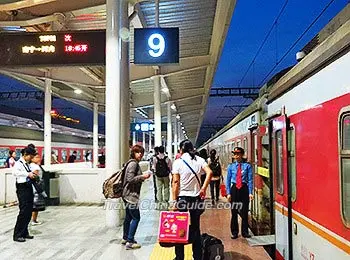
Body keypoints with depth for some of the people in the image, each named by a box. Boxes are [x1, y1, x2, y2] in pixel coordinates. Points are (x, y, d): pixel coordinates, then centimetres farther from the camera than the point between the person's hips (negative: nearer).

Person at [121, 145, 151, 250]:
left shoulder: (134, 163, 15)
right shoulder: (133, 163, -15)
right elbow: (130, 179, -22)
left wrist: (143, 177, 9)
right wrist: (142, 176, -17)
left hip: (128, 195, 10)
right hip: (131, 195, -10)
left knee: (128, 217, 18)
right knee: (136, 218, -6)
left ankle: (125, 238, 29)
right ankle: (130, 242, -2)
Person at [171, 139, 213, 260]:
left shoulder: (178, 162, -6)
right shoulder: (199, 160, 3)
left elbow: (175, 182, -10)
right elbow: (209, 172, -13)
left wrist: (174, 201, -8)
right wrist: (203, 188, -10)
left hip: (182, 197, -3)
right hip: (196, 197, 3)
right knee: (195, 228, 12)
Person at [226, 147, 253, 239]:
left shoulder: (247, 166, -2)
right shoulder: (231, 166, 3)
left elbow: (250, 180, -3)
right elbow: (228, 180, 5)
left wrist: (250, 193, -9)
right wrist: (228, 193, -1)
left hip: (244, 189, -1)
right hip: (234, 189, 1)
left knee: (244, 212, 5)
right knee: (234, 212, 8)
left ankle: (245, 232, 21)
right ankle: (234, 232, 21)